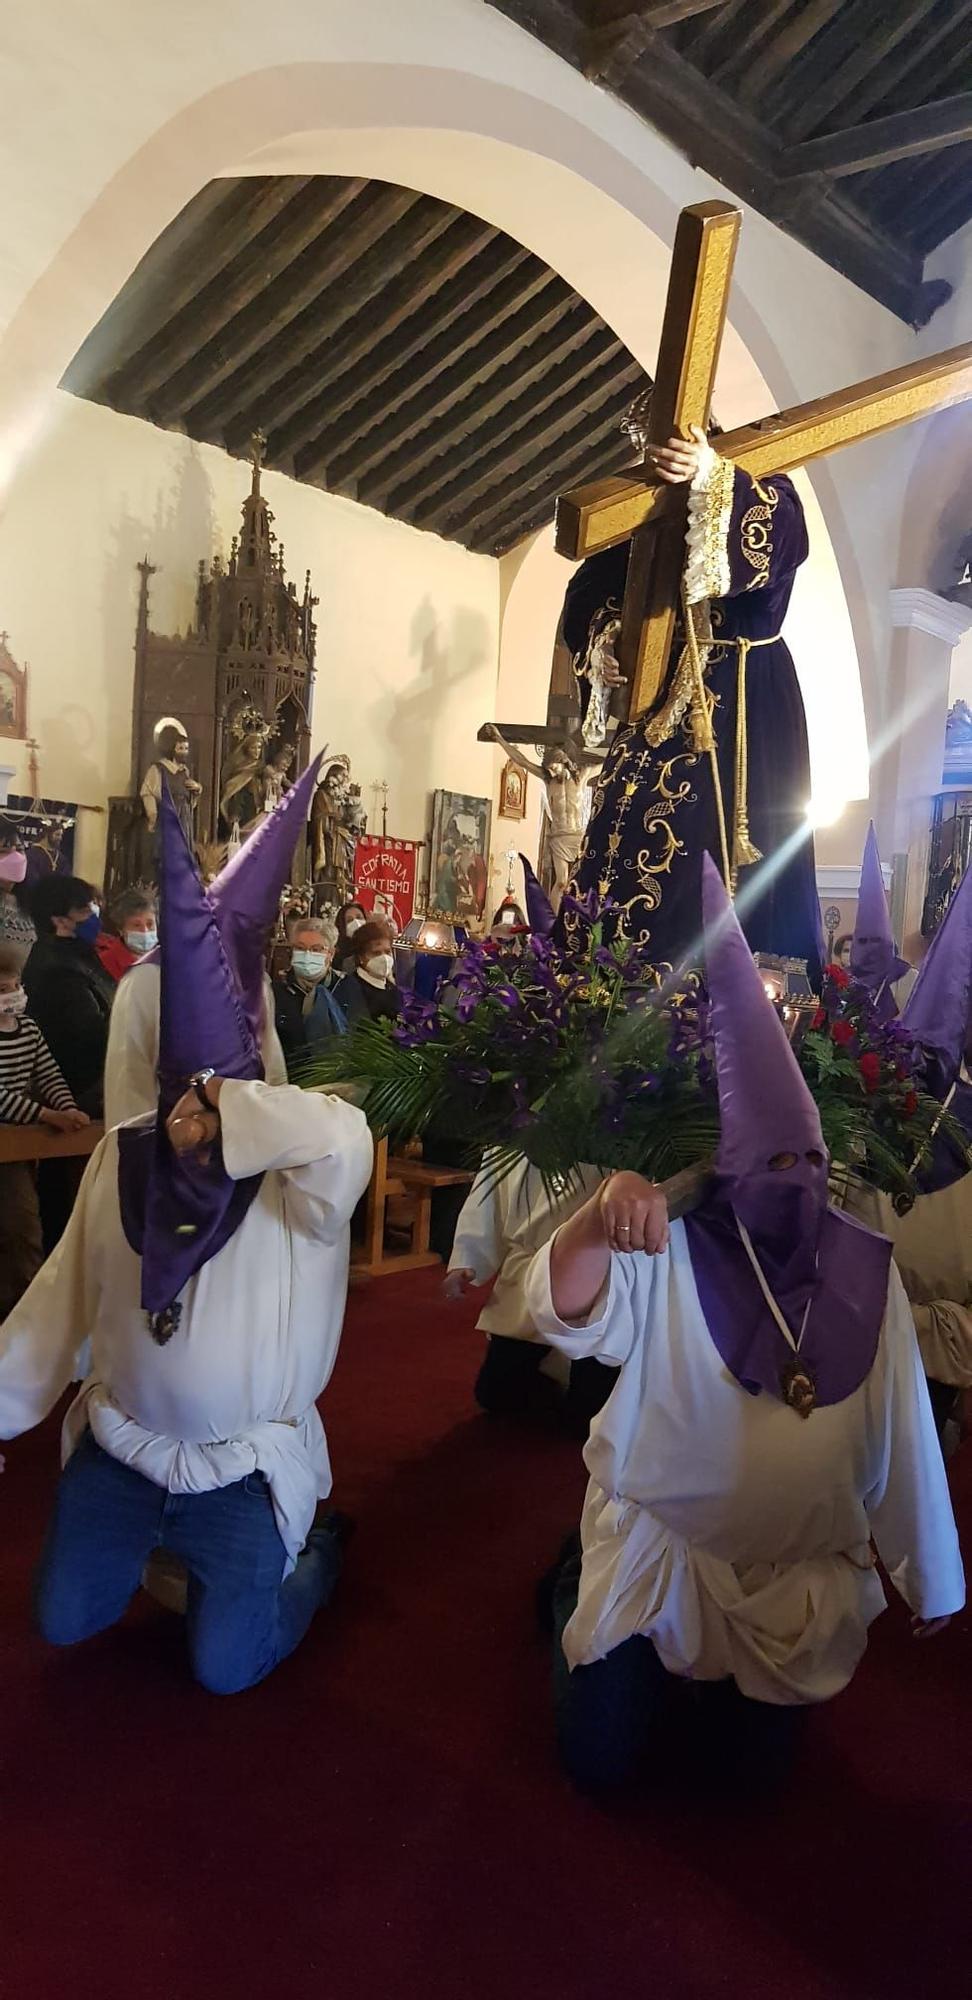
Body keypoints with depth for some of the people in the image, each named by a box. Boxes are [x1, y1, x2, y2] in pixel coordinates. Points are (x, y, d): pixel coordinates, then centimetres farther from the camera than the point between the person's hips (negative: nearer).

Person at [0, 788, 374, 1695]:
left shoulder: (296, 1181, -23)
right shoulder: (122, 1156, -9)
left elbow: (344, 1136, -48)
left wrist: (225, 1109, -36)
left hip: (245, 1460, -4)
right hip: (122, 1439, 4)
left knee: (225, 1664, 2)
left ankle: (314, 1549, 31)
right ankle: (156, 1534, 41)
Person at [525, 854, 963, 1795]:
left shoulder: (865, 1270, -10)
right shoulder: (668, 1253, -19)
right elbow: (562, 1313, -36)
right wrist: (600, 1212, -57)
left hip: (798, 1573, 3)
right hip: (657, 1552, -2)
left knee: (750, 1760, 12)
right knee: (602, 1756, 3)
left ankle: (704, 1676, 43)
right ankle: (580, 1590, 31)